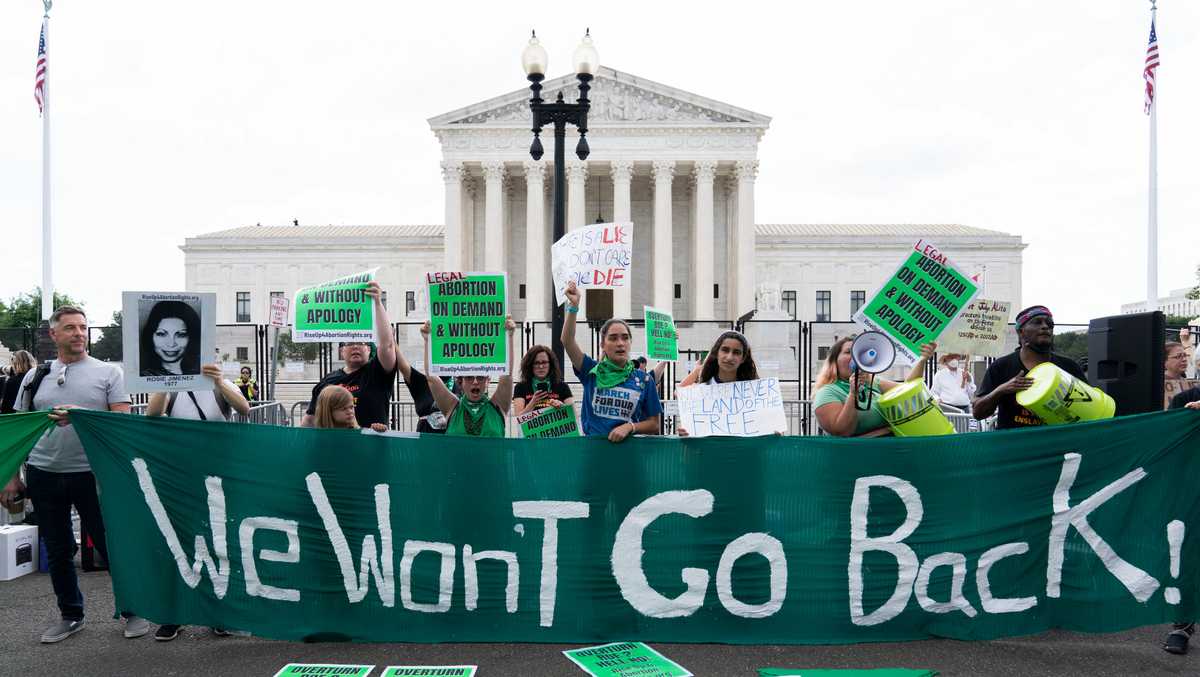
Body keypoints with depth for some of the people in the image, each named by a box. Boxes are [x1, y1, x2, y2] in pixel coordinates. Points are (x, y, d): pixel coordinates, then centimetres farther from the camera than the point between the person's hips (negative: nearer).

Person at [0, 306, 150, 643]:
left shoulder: (108, 372, 1)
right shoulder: (35, 376, 10)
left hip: (91, 473, -3)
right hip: (43, 475, 3)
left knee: (112, 545, 2)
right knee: (57, 550, 13)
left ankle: (133, 611, 17)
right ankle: (71, 615, 29)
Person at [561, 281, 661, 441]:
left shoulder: (644, 380, 7)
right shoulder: (592, 372, 7)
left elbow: (654, 425, 10)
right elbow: (567, 341, -5)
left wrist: (629, 427, -8)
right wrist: (574, 306, -15)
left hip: (627, 446, 0)